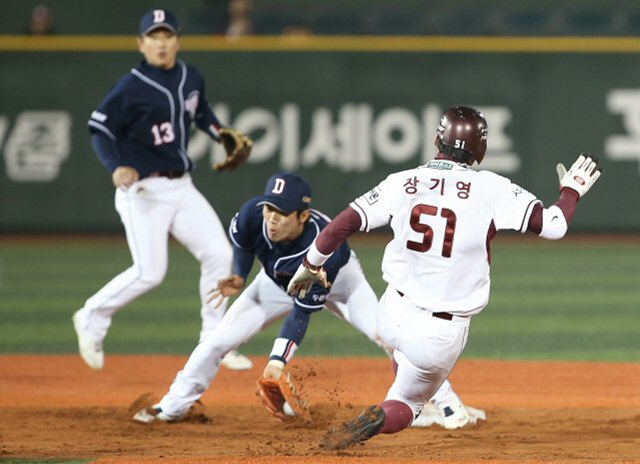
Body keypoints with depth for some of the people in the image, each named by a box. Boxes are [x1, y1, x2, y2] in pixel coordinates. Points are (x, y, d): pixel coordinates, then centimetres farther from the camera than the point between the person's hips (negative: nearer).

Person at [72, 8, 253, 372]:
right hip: (143, 189, -6)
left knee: (219, 254, -2)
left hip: (182, 188, 6)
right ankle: (93, 318, 12)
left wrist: (222, 133, 7)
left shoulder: (192, 79, 6)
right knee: (150, 272, -12)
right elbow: (100, 131, -12)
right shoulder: (131, 88, -13)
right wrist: (117, 167, -29)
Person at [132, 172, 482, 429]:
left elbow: (301, 315, -37)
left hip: (339, 283, -4)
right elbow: (241, 241, -4)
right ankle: (172, 407, 14)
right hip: (277, 282, 4)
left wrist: (278, 359, -45)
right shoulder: (253, 214, -33)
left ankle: (447, 404, -13)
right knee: (219, 340, -5)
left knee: (384, 333, -24)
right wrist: (239, 277, -20)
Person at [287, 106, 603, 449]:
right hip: (442, 335, -3)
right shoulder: (491, 189, -12)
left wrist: (311, 265, 9)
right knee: (406, 402, 15)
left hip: (392, 316, 3)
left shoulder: (402, 183, -4)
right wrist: (572, 190, 8)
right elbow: (553, 225, -12)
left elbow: (343, 224, -7)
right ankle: (377, 420, -16)